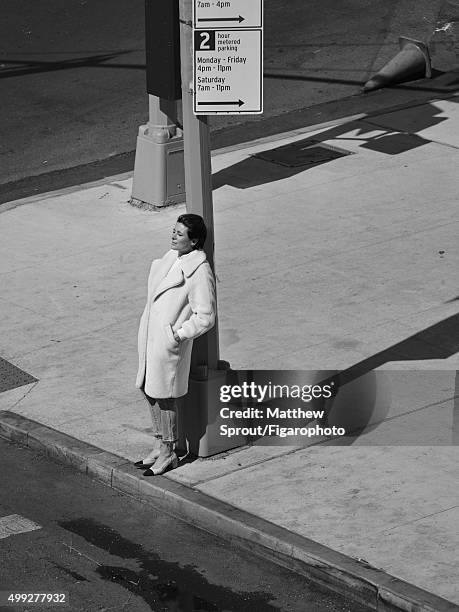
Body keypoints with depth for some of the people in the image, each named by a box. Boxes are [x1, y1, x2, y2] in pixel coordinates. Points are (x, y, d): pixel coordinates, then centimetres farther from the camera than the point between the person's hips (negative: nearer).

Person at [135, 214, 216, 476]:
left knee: (164, 397, 2)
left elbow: (205, 317, -18)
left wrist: (177, 335, -16)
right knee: (150, 392, 17)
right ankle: (160, 447, 31)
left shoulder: (201, 272, -20)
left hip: (169, 341, -8)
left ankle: (168, 454, 18)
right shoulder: (172, 256, 6)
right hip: (150, 335, 8)